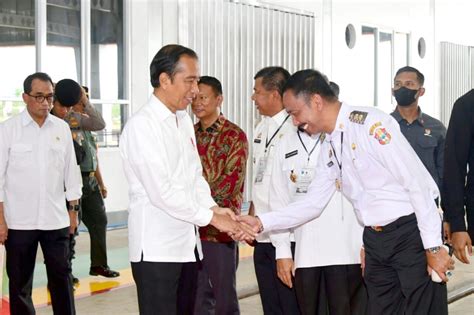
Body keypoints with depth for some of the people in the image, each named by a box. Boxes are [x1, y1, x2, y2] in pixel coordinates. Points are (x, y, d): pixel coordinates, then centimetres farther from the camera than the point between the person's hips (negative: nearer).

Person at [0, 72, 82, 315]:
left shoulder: (62, 128, 5)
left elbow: (71, 171, 12)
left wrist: (73, 210, 12)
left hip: (56, 219, 2)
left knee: (61, 276, 7)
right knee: (19, 282, 7)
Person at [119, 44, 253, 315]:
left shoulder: (184, 120, 12)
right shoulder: (141, 126, -14)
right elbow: (161, 191, -20)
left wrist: (213, 207, -4)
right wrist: (212, 217, -15)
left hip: (187, 243, 8)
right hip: (157, 249, -8)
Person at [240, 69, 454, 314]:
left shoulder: (370, 124, -16)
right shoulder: (328, 149, 10)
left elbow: (418, 183, -18)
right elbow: (313, 203, 14)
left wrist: (434, 247, -17)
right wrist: (261, 223, 3)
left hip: (411, 232, -8)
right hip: (375, 240, 8)